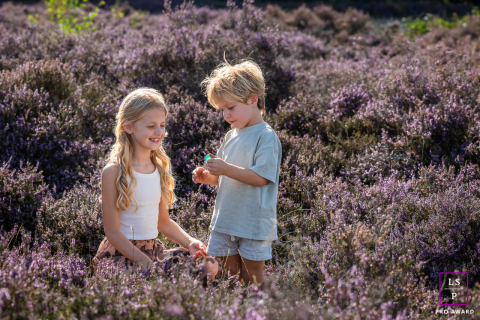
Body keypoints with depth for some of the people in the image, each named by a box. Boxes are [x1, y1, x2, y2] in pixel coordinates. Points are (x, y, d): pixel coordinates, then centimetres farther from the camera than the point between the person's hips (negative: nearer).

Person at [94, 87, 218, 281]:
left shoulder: (160, 167, 10)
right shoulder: (114, 172, -11)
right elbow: (112, 231, -11)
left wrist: (188, 242, 1)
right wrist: (145, 262, -20)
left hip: (154, 249, 7)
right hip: (121, 254, -6)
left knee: (209, 265, -13)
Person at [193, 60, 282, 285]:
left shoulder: (266, 137, -11)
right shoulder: (231, 136, 12)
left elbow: (261, 178, -20)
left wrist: (227, 169, -27)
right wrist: (207, 177, -1)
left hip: (254, 223, -7)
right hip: (224, 221, 7)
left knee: (252, 279, 4)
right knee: (229, 274, 12)